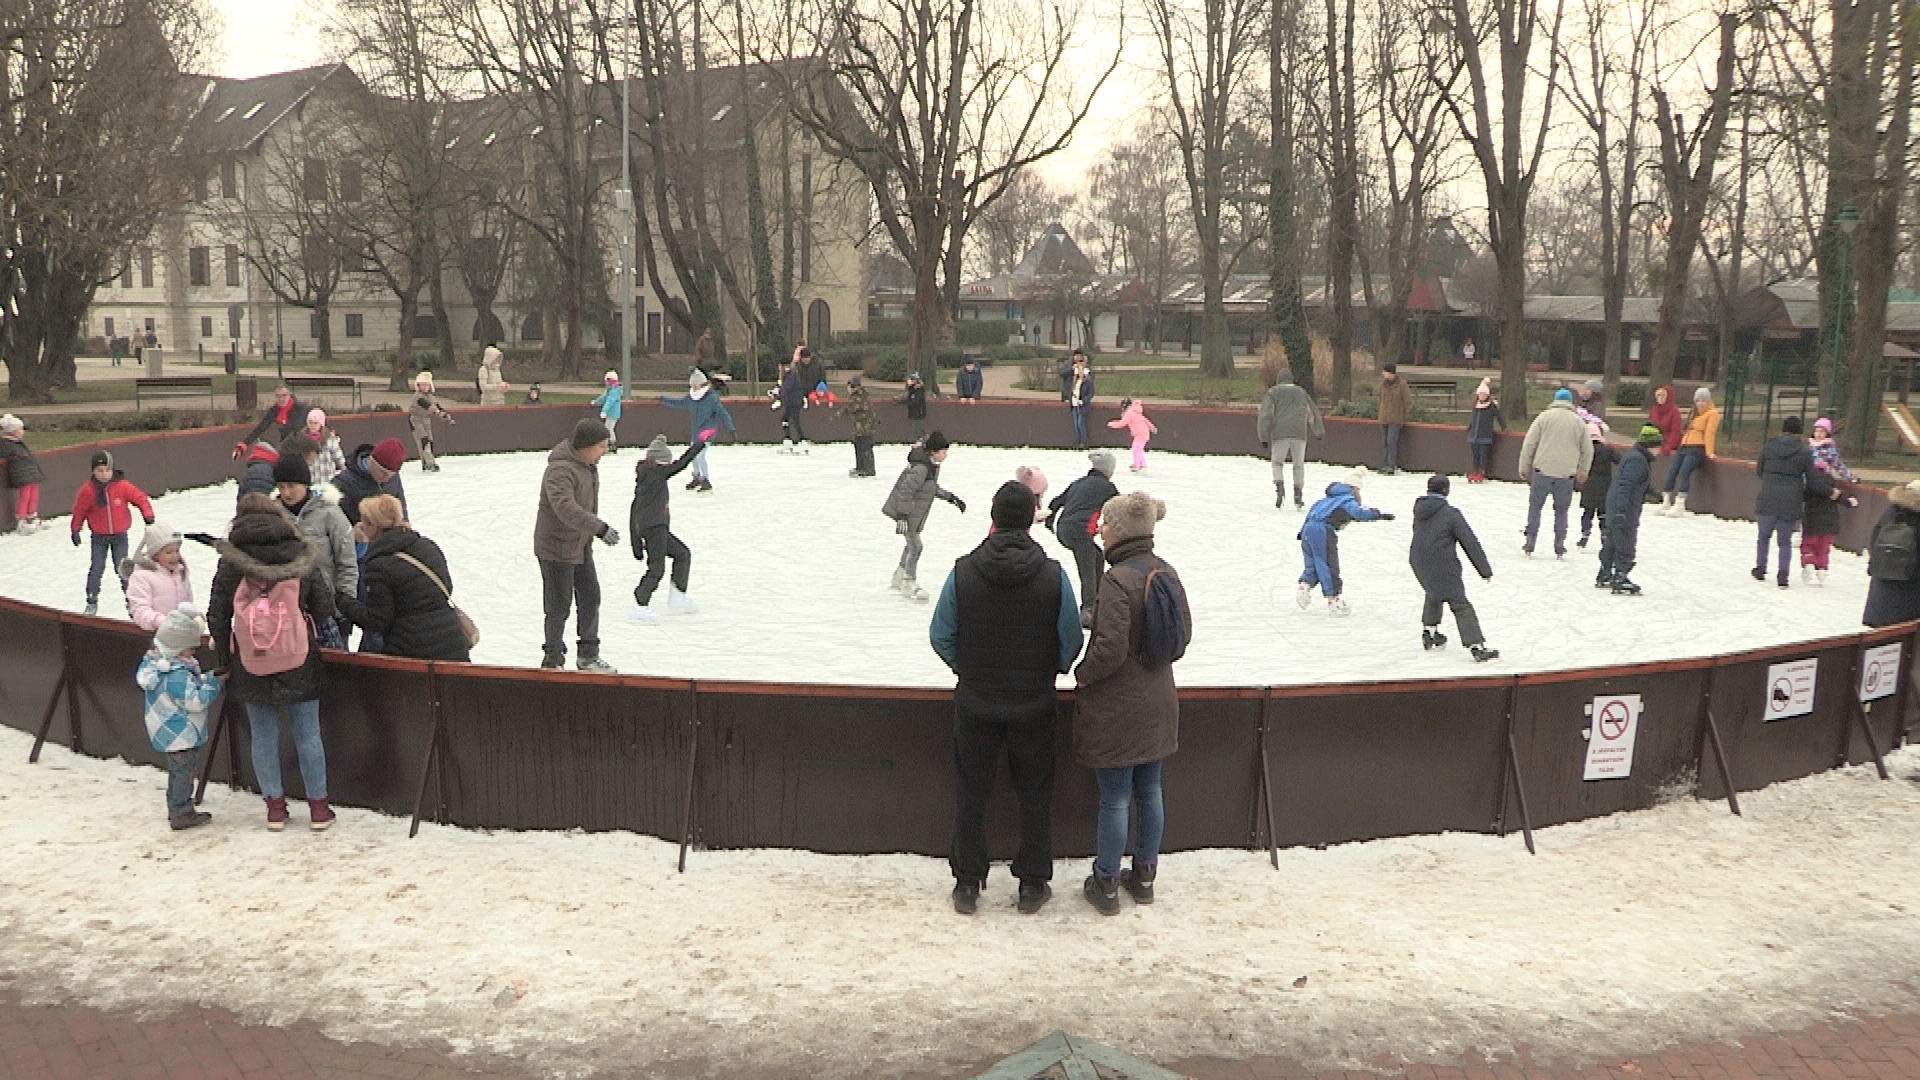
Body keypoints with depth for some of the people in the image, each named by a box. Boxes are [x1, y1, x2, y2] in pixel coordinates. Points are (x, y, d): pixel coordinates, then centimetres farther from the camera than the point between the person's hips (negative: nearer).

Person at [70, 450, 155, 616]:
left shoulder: (122, 486, -14)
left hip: (119, 535, 0)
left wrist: (148, 515, -16)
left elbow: (140, 498, -7)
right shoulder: (87, 490, -12)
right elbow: (79, 511, 0)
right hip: (99, 537, 0)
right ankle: (92, 602, 11)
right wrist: (75, 530, 6)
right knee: (96, 568, 0)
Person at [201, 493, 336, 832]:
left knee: (263, 736, 13)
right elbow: (325, 607, -1)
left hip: (250, 665, 0)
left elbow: (216, 616, -2)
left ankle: (275, 806, 20)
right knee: (308, 734, 9)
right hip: (300, 664, 0)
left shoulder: (230, 563, -5)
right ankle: (318, 806, 15)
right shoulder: (302, 558, -5)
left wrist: (223, 661, 10)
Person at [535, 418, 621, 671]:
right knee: (559, 606, 0)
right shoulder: (560, 470, -29)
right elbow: (566, 508, -43)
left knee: (590, 598, 16)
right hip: (556, 548, -10)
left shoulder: (588, 463, 2)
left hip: (581, 545, 10)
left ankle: (588, 655, 30)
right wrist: (600, 528, -47)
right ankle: (552, 660, 15)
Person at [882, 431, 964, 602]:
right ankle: (909, 584, 5)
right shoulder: (921, 468, -27)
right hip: (906, 511, -10)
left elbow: (934, 488, 18)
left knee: (912, 543, 20)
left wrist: (951, 498, 17)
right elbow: (906, 490, -28)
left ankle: (899, 578, 37)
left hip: (916, 513, 10)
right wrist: (902, 516, -28)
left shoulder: (933, 465, 3)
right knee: (915, 545, -6)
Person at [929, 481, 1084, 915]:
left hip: (975, 701, 0)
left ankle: (967, 884, 22)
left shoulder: (963, 571, -12)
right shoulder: (1053, 575, -13)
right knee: (1034, 793, 14)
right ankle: (1033, 884, 22)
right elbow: (1071, 640, -5)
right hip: (1034, 703, 0)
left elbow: (941, 635, -5)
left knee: (971, 792, 14)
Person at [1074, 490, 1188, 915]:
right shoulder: (1166, 572, 1)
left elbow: (1110, 647, -26)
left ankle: (1105, 885, 17)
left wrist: (1083, 675, -9)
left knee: (1114, 799, 4)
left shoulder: (1117, 579, -23)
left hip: (1116, 708, -7)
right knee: (1149, 791, 17)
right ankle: (1144, 875, 30)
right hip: (1157, 701, 7)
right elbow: (1183, 629, 11)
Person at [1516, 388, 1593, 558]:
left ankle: (1530, 541, 5)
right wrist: (1582, 472, 26)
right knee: (1561, 510, 13)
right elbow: (1588, 450, 13)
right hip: (1566, 474, 2)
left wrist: (1524, 468, 7)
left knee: (1535, 506, 9)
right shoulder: (1578, 422, 7)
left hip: (1542, 471, -2)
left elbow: (1529, 444, -1)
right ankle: (1559, 543, 11)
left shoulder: (1544, 417, 0)